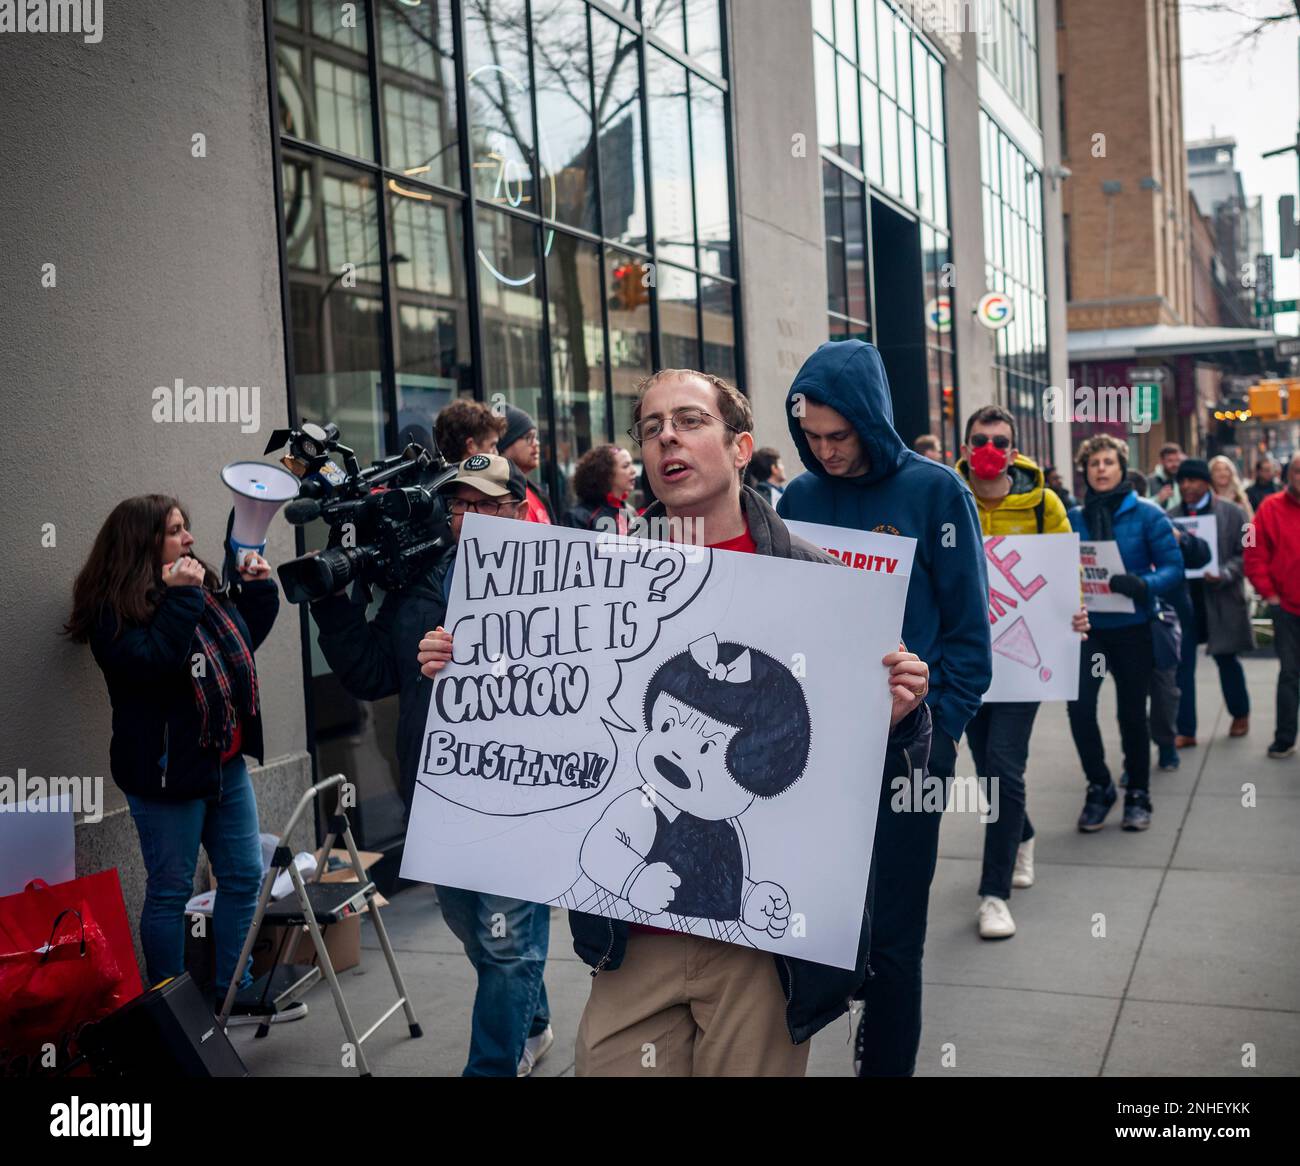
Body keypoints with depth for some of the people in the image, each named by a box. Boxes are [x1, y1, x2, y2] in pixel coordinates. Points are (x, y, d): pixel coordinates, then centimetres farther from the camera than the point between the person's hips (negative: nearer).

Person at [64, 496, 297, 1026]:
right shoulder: (114, 609, -13)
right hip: (167, 769, -8)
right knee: (170, 891, 3)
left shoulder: (203, 586, 10)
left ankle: (234, 996, 25)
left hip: (226, 760, 8)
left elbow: (243, 641, 23)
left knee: (243, 877, 12)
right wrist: (179, 600, -27)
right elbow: (150, 664, -28)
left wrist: (257, 589, 10)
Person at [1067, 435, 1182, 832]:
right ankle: (1099, 787, 7)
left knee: (1132, 712, 7)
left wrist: (1142, 584, -27)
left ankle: (1138, 795, 25)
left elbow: (1173, 567, -8)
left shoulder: (1146, 514, -5)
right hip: (1088, 625, 2)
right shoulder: (1074, 518, 3)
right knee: (1078, 705, -13)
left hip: (1133, 627, -1)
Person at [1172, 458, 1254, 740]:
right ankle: (1186, 730, 9)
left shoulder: (1232, 513, -1)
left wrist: (1224, 574, -19)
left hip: (1220, 598, -2)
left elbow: (1245, 554, -3)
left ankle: (1240, 714, 37)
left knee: (1225, 657, 12)